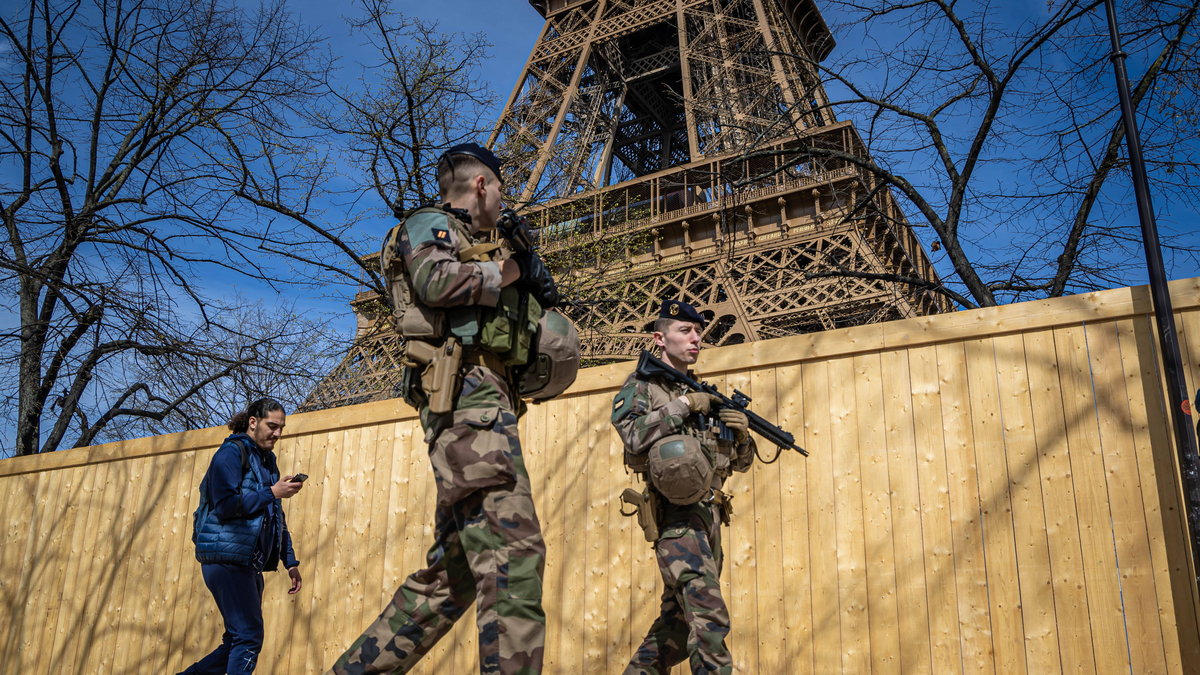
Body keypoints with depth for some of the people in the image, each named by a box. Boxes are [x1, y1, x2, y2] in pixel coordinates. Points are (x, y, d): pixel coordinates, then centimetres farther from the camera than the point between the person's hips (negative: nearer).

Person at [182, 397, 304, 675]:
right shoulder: (232, 452, -5)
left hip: (249, 564, 9)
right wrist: (272, 493, -15)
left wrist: (290, 561, 17)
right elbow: (225, 505, -18)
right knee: (249, 638, -11)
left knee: (238, 642, 10)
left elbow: (276, 517, 22)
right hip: (227, 558, -9)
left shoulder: (267, 460, 20)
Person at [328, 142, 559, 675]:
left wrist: (537, 296, 18)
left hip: (483, 400, 10)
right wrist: (504, 272, -2)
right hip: (468, 395, -10)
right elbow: (434, 279, -15)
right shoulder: (431, 224, 8)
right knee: (512, 550, -21)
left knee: (453, 570, 8)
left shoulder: (473, 248, 33)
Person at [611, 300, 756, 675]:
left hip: (709, 517, 7)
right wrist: (683, 405, -14)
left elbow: (740, 463, 21)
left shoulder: (705, 394, 20)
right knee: (709, 618, -17)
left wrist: (742, 433, -1)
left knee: (678, 619, 11)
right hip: (677, 515, -7)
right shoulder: (642, 385, 2)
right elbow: (632, 436, -18)